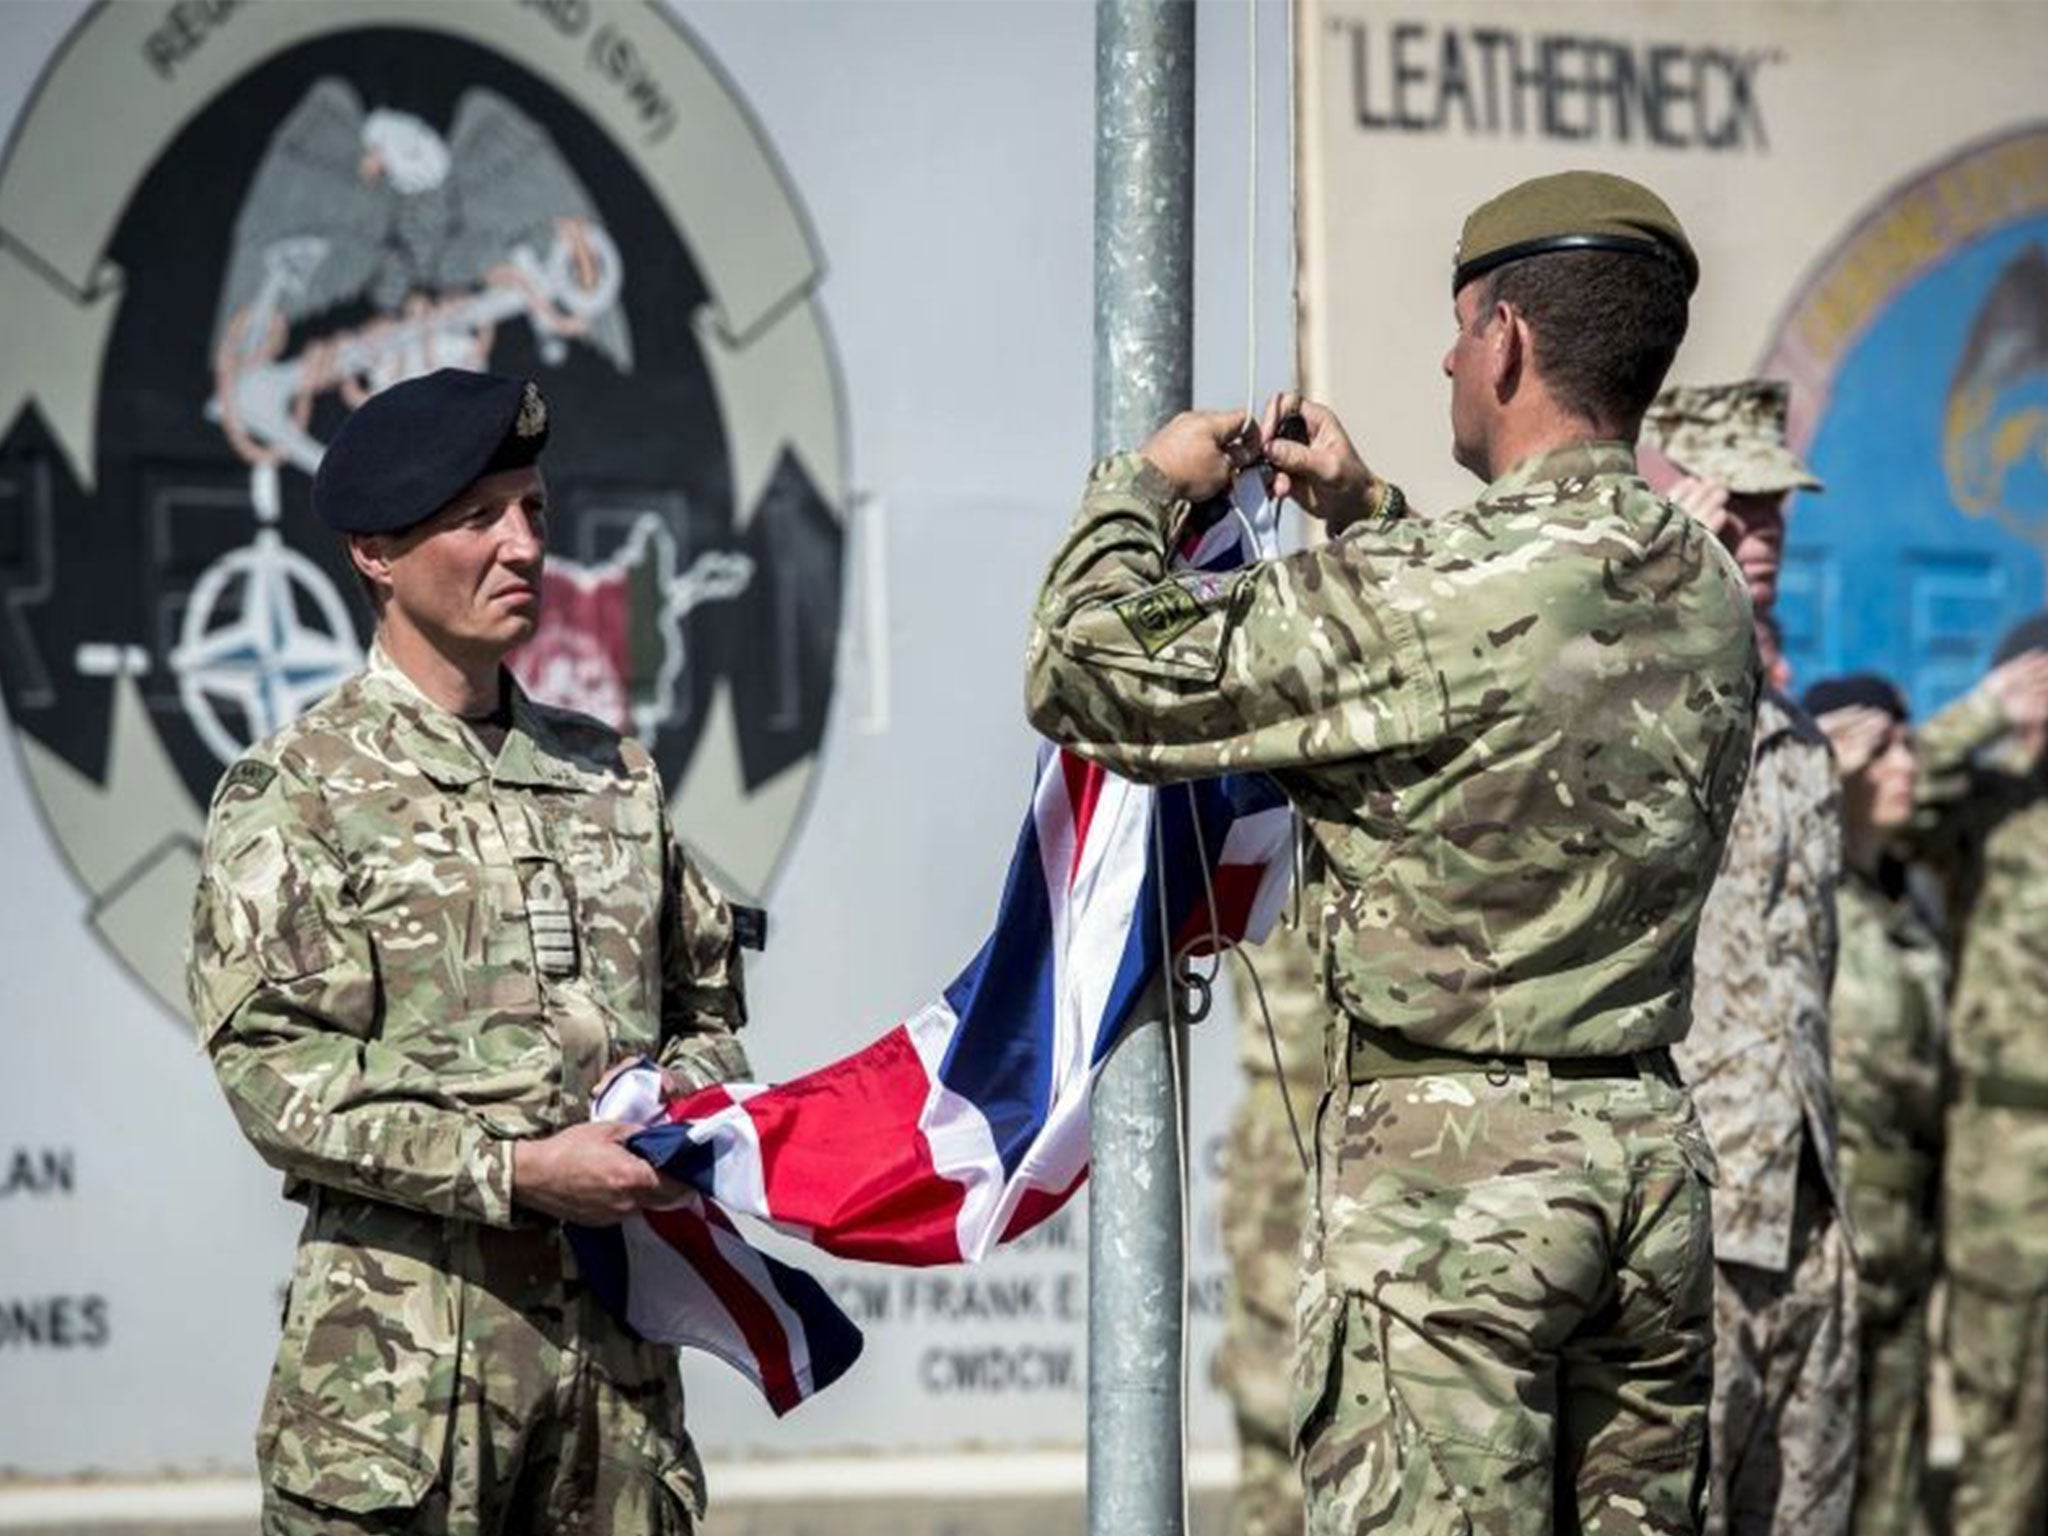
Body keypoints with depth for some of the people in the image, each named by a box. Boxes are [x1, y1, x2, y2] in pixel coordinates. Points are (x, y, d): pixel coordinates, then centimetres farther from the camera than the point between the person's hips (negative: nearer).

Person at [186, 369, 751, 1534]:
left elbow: (705, 999, 25)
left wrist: (688, 1110, 1)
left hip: (614, 1318, 5)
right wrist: (517, 1170, -17)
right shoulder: (295, 794, -1)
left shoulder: (612, 777, 16)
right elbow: (271, 1068, -10)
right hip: (403, 1335, -5)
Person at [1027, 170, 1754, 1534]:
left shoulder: (1422, 595, -16)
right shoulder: (1710, 596, 7)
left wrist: (1145, 486, 6)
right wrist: (1369, 513, 25)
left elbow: (1087, 676, -11)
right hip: (1653, 1152, 7)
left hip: (1449, 1160, -7)